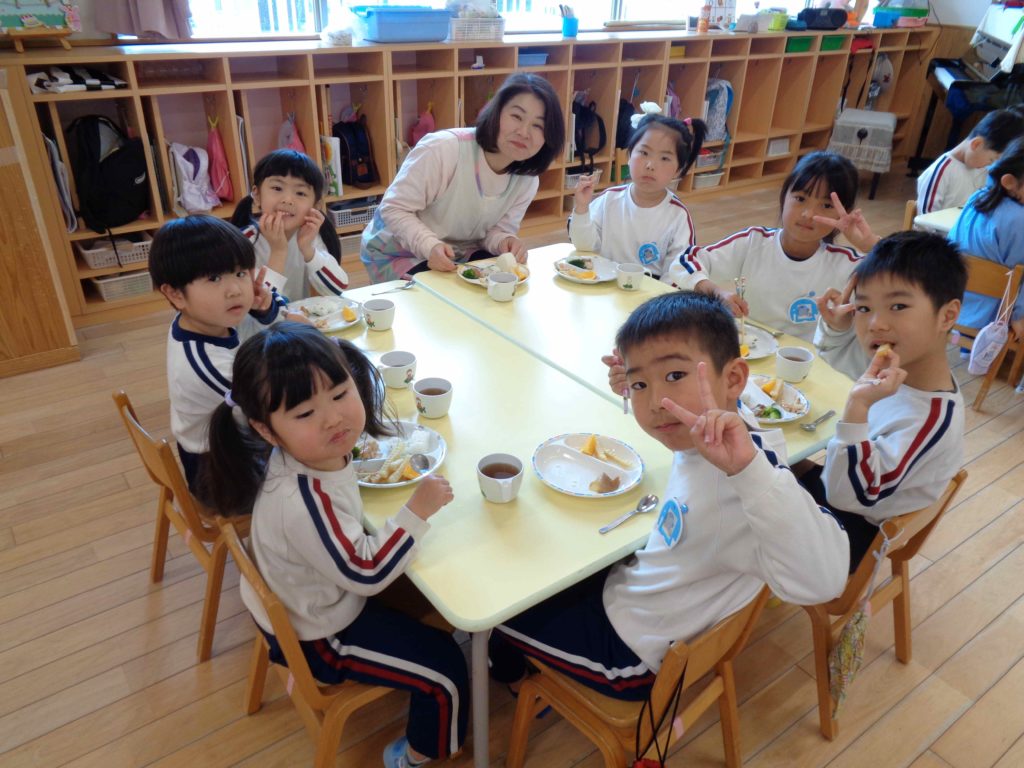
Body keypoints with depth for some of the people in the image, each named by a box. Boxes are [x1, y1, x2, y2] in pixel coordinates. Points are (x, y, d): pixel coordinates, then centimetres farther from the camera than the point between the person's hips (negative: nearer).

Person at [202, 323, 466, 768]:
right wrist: (417, 511, -29)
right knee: (444, 669, 1)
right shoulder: (306, 502, -43)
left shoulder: (314, 451, -18)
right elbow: (367, 573, -32)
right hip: (317, 635, -8)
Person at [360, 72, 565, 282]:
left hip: (461, 255, 6)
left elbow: (498, 230, -1)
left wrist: (505, 242, -26)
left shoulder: (527, 180, -9)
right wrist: (430, 246, -39)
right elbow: (394, 209, -22)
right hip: (399, 253, -5)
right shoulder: (443, 149, -28)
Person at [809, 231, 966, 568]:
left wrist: (858, 407, -47)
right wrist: (835, 325, -14)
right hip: (836, 481, 7)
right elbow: (836, 353, 11)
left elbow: (850, 495, -33)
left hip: (857, 528, -7)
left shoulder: (930, 417, -33)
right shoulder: (901, 362, -12)